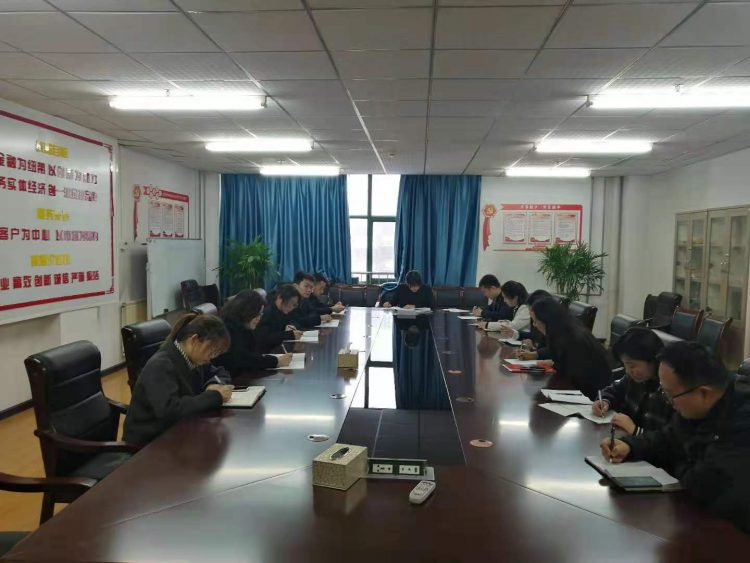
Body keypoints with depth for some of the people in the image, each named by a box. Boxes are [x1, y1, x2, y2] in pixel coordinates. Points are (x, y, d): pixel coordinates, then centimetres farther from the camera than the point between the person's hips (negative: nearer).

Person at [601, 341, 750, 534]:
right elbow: (668, 439, 12)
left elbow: (702, 487, -31)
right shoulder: (699, 406, -4)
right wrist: (629, 445, -7)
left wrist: (679, 468, -9)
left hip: (733, 531, -7)